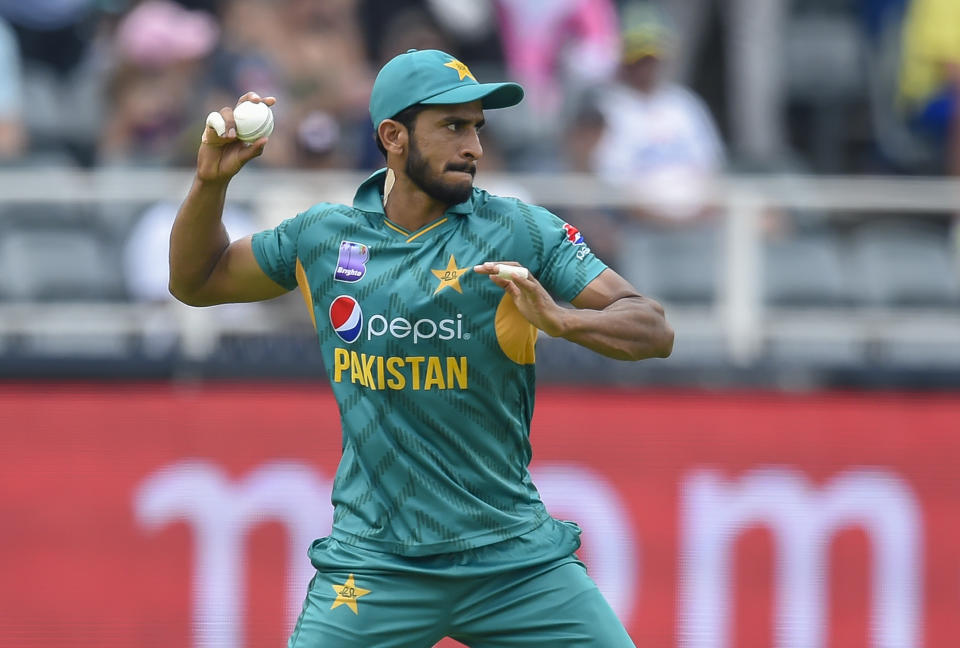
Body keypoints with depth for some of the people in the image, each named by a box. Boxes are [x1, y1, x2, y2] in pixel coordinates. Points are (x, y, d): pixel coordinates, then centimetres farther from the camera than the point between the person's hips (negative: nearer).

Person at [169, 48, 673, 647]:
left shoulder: (523, 232, -3)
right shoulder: (323, 237, 6)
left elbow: (655, 332, -9)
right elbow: (195, 281, 20)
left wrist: (560, 319, -29)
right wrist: (212, 181, 3)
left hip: (514, 559, -1)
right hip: (373, 563, 1)